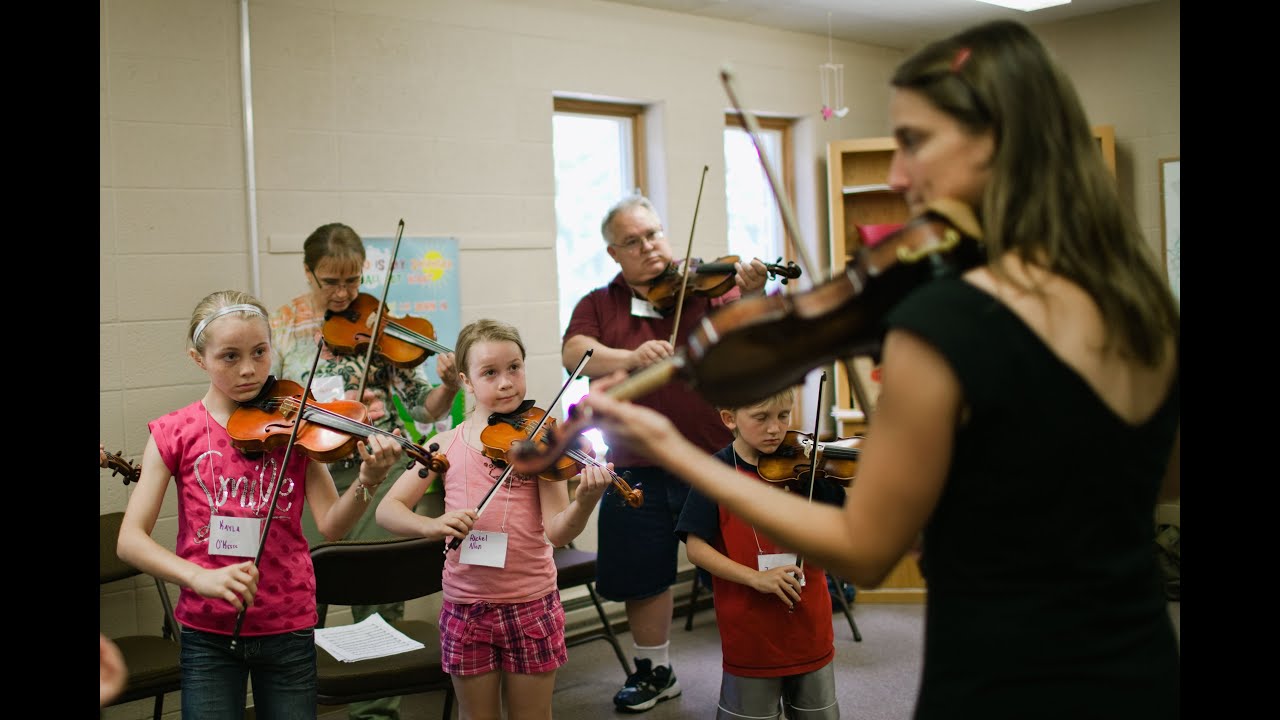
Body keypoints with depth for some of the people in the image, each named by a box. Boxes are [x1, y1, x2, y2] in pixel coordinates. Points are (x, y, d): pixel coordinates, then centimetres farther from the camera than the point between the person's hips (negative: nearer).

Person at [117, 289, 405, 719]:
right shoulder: (176, 433, -5)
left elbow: (331, 525, -12)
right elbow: (130, 540, -10)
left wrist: (367, 482, -31)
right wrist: (199, 577, -26)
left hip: (289, 630, 1)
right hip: (207, 634, -1)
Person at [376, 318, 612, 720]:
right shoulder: (447, 445, -1)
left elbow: (557, 532, -15)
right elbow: (387, 510, -5)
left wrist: (585, 501, -36)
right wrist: (431, 526, -25)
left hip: (531, 602, -1)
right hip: (465, 606, 1)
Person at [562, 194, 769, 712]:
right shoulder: (599, 305, 8)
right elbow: (575, 355, -9)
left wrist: (753, 296, -34)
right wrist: (631, 357, -27)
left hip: (716, 457, -2)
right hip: (639, 468, 3)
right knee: (643, 575, 15)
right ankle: (655, 670, 35)